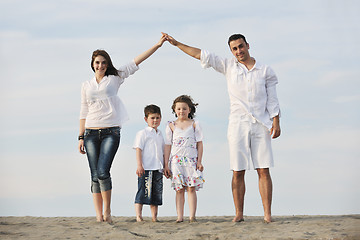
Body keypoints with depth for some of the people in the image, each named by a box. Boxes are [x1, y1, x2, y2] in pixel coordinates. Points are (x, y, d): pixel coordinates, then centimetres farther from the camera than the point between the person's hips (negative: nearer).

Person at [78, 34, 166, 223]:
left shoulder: (114, 79, 9)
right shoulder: (86, 86, 15)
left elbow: (136, 62, 4)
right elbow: (84, 113, 16)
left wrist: (157, 45, -1)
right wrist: (81, 137, 10)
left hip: (111, 132, -3)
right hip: (91, 133, 3)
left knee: (103, 172, -17)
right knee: (95, 175, -1)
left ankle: (107, 210, -1)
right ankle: (99, 215, 1)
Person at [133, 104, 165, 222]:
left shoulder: (160, 135, 19)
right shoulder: (142, 133, -1)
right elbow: (138, 150, -7)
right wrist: (139, 166, -16)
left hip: (158, 169, 7)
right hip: (146, 169, -7)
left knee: (156, 194, 7)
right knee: (143, 193, -9)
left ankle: (154, 217, 12)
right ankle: (138, 216, -8)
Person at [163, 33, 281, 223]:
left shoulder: (266, 71, 8)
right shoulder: (228, 67, 9)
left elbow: (272, 100, 8)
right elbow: (201, 55, 8)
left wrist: (276, 122, -3)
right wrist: (177, 44, 5)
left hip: (261, 125, -1)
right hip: (237, 124, 1)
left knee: (264, 171, -5)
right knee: (238, 172, -2)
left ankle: (267, 214, -6)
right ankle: (239, 213, 1)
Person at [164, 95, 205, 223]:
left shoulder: (194, 124, 8)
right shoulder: (171, 126, 10)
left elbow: (199, 144, 7)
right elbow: (168, 145, 10)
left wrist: (199, 161, 0)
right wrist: (166, 164, 5)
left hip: (191, 160, -1)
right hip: (176, 161, 1)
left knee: (191, 188, -6)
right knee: (179, 189, -1)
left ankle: (192, 216, -5)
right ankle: (180, 217, -2)